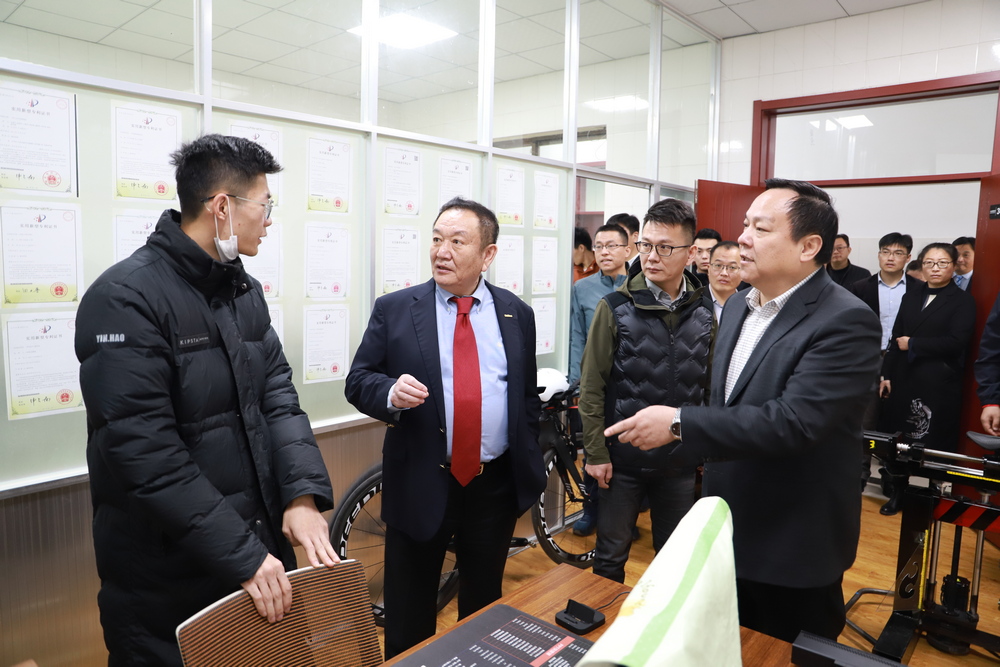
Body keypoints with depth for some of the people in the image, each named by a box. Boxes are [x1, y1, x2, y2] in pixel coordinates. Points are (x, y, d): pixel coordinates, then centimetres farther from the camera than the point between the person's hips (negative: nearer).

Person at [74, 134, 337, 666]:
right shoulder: (125, 299, -18)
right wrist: (242, 556, -23)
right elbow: (145, 452, -24)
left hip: (260, 545, 7)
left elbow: (277, 394, 2)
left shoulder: (245, 291, 6)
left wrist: (303, 495, -13)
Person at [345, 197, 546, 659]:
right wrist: (391, 392, -24)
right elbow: (358, 382, -2)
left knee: (485, 602, 21)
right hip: (419, 485, -1)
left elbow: (528, 396, 8)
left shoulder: (517, 314, 3)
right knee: (408, 619, 13)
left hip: (496, 485, 2)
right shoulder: (393, 309, -4)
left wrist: (531, 468, 8)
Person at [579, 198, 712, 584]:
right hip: (623, 456, -2)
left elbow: (710, 385, 7)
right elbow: (592, 387, -7)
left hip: (681, 459, 3)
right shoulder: (616, 307, -9)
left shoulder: (704, 311, 0)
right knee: (611, 555, 12)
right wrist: (596, 453, -8)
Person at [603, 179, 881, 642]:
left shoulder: (845, 322, -20)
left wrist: (679, 424, -29)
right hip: (728, 529, 7)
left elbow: (793, 420, -31)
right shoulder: (737, 308, 5)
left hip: (793, 549, -7)